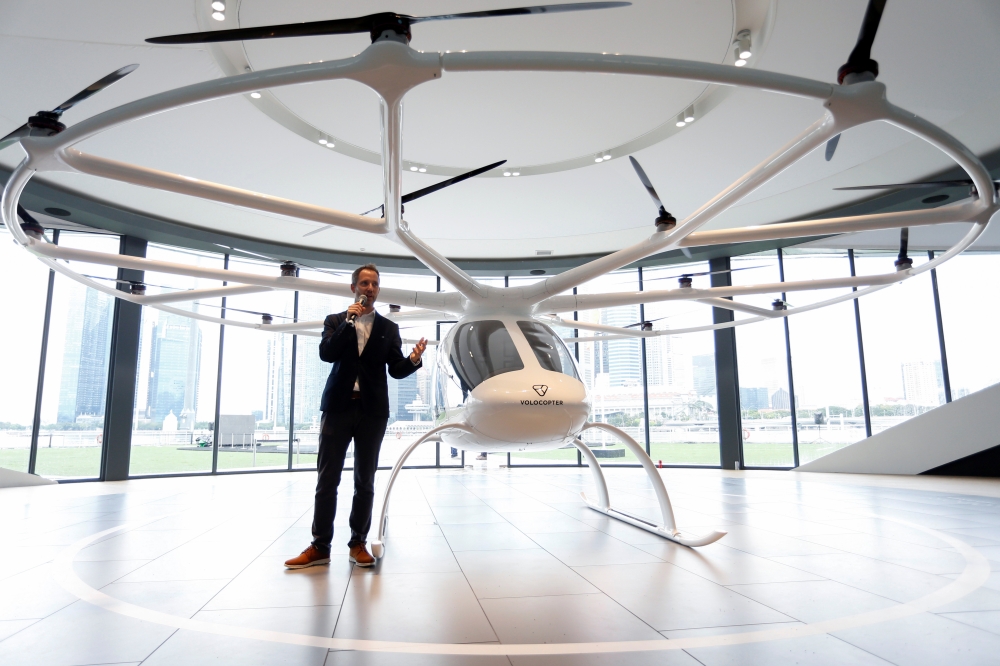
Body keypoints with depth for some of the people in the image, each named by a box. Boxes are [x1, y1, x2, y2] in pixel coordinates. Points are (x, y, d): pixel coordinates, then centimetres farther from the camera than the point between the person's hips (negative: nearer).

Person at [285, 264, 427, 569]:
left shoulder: (389, 328, 9)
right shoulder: (335, 321, 8)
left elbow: (396, 370, 3)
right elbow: (327, 354, -9)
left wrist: (413, 360, -18)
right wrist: (349, 322, -12)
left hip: (372, 410, 1)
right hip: (338, 406, 0)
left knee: (365, 481, 7)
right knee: (327, 479, 3)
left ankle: (358, 543, 17)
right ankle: (320, 547, 13)